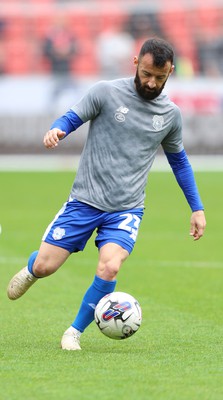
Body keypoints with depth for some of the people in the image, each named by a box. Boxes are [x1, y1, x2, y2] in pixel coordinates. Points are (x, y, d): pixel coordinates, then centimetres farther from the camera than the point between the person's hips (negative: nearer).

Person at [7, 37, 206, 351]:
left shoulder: (170, 114, 5)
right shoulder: (106, 92, -5)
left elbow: (179, 161, 19)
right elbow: (72, 118, 1)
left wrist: (197, 209, 19)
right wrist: (56, 131, -24)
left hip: (126, 210, 1)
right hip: (85, 201, -1)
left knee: (109, 269, -23)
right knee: (44, 267, -4)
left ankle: (75, 332, 0)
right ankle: (30, 270, 37)